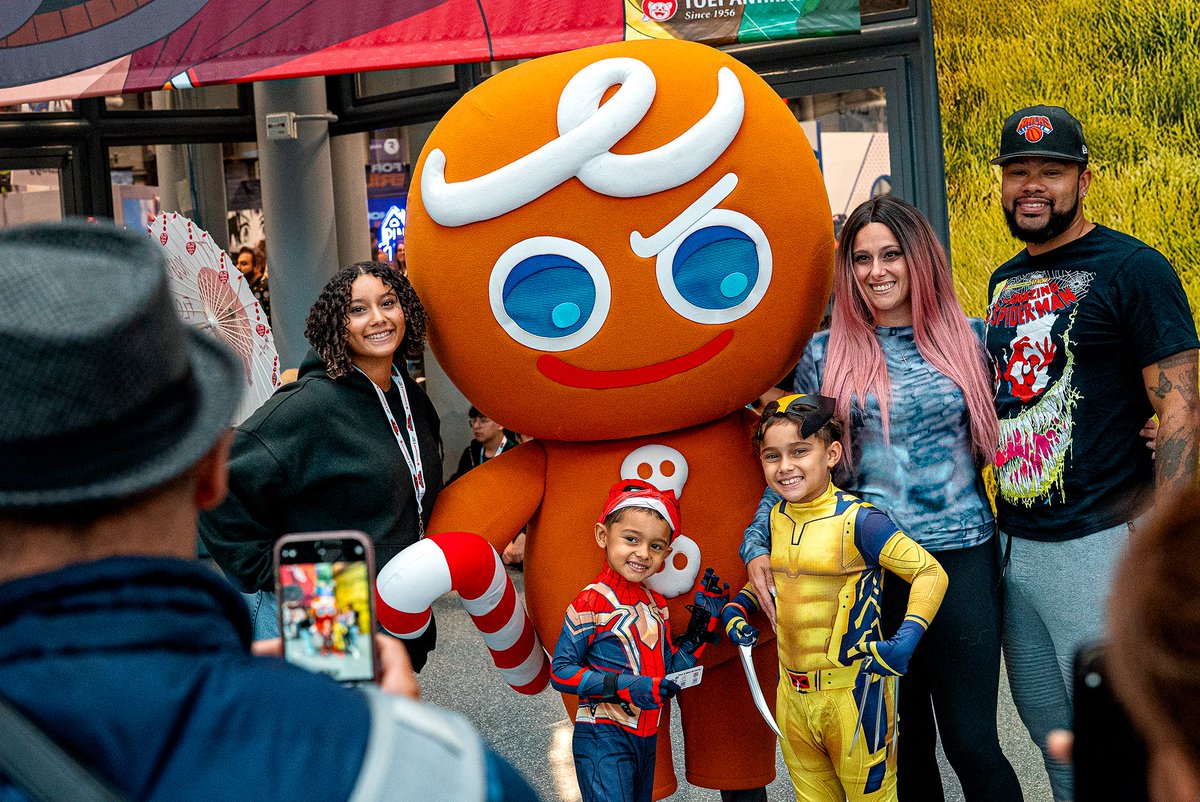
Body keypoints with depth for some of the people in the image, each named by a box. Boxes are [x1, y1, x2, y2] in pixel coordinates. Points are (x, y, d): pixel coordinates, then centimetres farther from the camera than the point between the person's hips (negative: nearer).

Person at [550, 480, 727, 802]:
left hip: (646, 738, 7)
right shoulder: (590, 604, -13)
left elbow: (668, 673, 10)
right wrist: (625, 686, -23)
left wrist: (703, 624, 4)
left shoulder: (657, 605, 8)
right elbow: (560, 672, -15)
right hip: (603, 737, -7)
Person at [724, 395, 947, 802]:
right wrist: (738, 607, 5)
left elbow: (931, 573, -17)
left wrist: (907, 637, -29)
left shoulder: (856, 520, -17)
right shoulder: (777, 517, 3)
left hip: (852, 692, -6)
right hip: (791, 693, 6)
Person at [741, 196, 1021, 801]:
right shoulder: (826, 354, 3)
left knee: (971, 741, -3)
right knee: (906, 742, 9)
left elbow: (1000, 434, 14)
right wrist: (758, 545, -3)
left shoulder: (966, 336, 5)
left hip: (963, 555, 0)